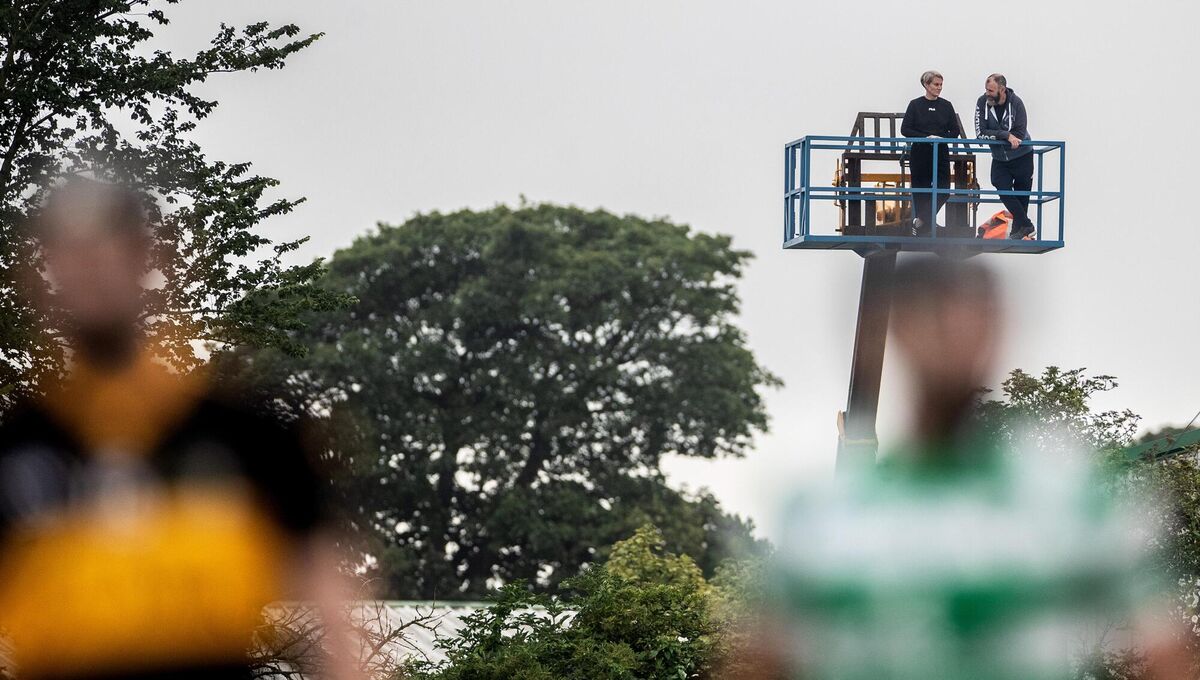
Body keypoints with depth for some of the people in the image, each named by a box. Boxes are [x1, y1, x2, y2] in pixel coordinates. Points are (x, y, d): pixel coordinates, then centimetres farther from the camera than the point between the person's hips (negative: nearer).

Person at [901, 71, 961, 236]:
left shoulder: (946, 106, 6)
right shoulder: (915, 105, -1)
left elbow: (955, 131, 7)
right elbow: (905, 129, -4)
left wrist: (942, 138, -12)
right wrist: (926, 137, -16)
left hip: (941, 154, 2)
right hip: (920, 155, -2)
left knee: (943, 190, -8)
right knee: (921, 192, 1)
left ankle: (920, 221, 1)